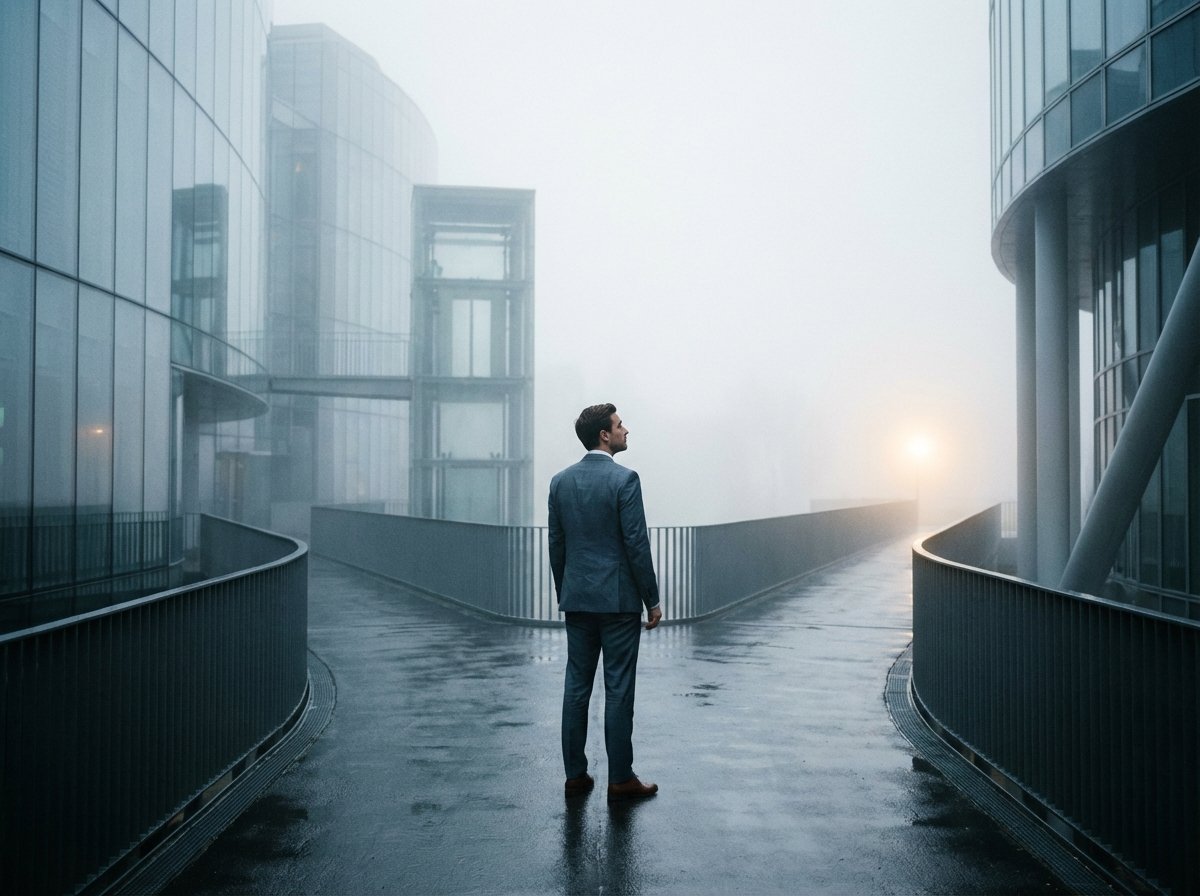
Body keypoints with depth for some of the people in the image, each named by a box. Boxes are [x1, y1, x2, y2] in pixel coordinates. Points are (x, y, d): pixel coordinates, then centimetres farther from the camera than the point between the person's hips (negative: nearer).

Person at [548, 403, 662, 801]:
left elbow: (556, 543, 10)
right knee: (618, 689, 1)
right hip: (618, 600, -6)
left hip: (577, 599, 6)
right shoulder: (624, 479, -12)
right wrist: (652, 600, -6)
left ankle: (575, 775, 16)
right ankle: (620, 779, 8)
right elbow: (636, 544, -14)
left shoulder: (560, 481, 6)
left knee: (576, 687, 10)